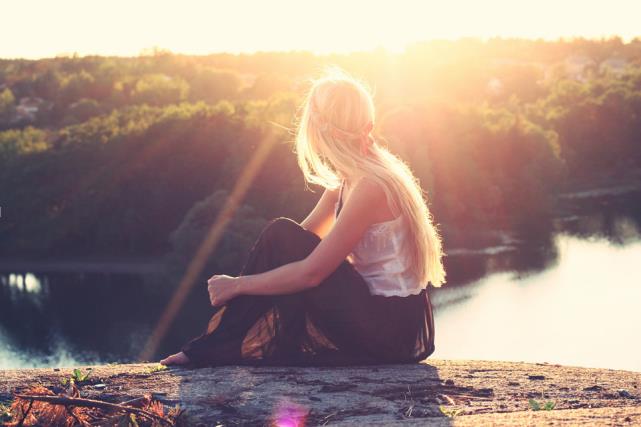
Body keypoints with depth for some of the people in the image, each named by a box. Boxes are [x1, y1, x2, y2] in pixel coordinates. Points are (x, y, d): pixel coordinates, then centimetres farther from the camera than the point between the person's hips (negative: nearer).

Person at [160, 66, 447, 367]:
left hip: (396, 328, -9)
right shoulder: (348, 179, 10)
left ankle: (216, 347, -6)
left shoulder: (371, 185, -20)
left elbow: (311, 272, -21)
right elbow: (305, 237, 12)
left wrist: (237, 285, -12)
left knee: (281, 236, -14)